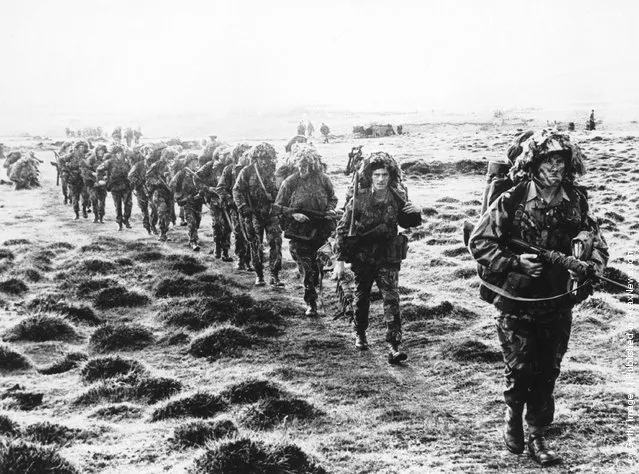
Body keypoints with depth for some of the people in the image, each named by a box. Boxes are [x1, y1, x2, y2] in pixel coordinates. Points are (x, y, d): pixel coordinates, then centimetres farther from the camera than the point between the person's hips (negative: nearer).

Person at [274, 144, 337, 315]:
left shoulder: (323, 180, -1)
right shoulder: (290, 182, -5)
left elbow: (333, 199, 16)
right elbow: (278, 207, 1)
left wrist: (330, 209, -4)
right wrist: (293, 214, -16)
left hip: (320, 230, 1)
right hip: (299, 231, -1)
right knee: (307, 268, -4)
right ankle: (311, 303, 6)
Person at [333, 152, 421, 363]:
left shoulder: (397, 197, -6)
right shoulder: (359, 197, -12)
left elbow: (406, 222, 12)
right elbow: (343, 227, -7)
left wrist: (415, 213, -12)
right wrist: (339, 259, -10)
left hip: (388, 258, 0)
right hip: (362, 257, 0)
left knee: (391, 299, -11)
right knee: (361, 297, 16)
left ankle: (393, 347, -12)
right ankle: (360, 334, 39)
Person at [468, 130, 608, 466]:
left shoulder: (576, 201, -1)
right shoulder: (511, 202, -13)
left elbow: (596, 243, 10)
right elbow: (479, 243, -10)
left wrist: (588, 265, -11)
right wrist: (515, 263, -19)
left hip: (558, 303, 3)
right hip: (516, 302, -3)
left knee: (548, 372, 9)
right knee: (520, 370, 3)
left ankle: (537, 436, 23)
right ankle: (513, 416, 32)